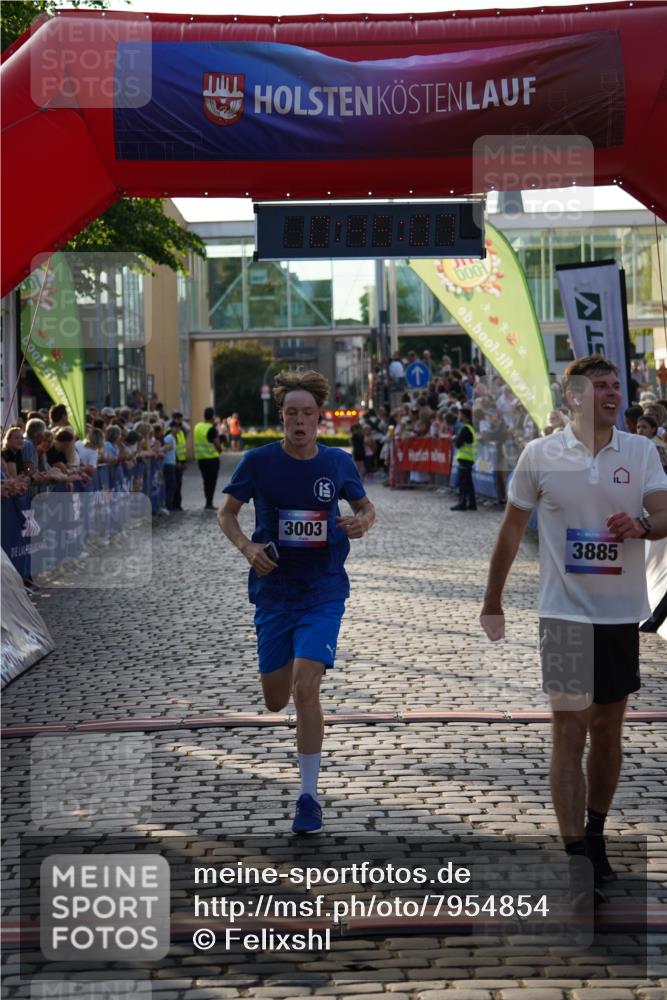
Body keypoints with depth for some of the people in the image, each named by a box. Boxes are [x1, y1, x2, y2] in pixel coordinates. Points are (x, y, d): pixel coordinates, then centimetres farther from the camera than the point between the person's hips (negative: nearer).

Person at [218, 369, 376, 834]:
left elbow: (365, 505, 14)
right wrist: (247, 547, -12)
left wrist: (363, 521, -10)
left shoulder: (339, 463, -2)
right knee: (275, 701, 8)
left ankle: (309, 796, -6)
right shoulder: (259, 461, -4)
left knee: (305, 688, -18)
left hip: (324, 590, -1)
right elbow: (226, 511, 7)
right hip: (273, 589, 2)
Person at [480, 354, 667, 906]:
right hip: (566, 612, -3)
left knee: (608, 728, 12)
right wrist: (493, 602, 11)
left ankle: (595, 833, 30)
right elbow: (513, 527, 7)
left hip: (623, 612, 3)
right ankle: (576, 861, -6)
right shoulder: (540, 454, -1)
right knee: (569, 731, -7)